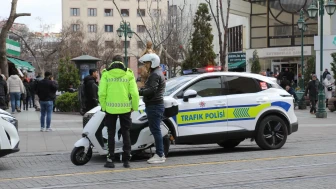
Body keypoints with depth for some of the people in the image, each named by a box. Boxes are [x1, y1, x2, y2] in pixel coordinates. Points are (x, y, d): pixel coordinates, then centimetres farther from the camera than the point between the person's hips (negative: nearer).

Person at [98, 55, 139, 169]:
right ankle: (126, 160, 9)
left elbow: (102, 93, -7)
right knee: (126, 133, 10)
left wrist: (104, 106, 5)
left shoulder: (106, 74, -1)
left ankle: (110, 160, 6)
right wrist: (135, 107, 6)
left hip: (111, 108, 0)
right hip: (125, 108, 0)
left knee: (111, 134, 9)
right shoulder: (129, 74, 0)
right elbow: (134, 93, -5)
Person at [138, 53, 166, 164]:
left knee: (155, 130, -8)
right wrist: (142, 90, 8)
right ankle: (160, 154, 20)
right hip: (157, 105, 11)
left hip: (154, 106, -11)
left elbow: (152, 90, -25)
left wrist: (138, 92, -24)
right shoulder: (158, 73, 20)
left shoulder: (155, 74, -13)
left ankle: (159, 155, -6)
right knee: (156, 130, 14)